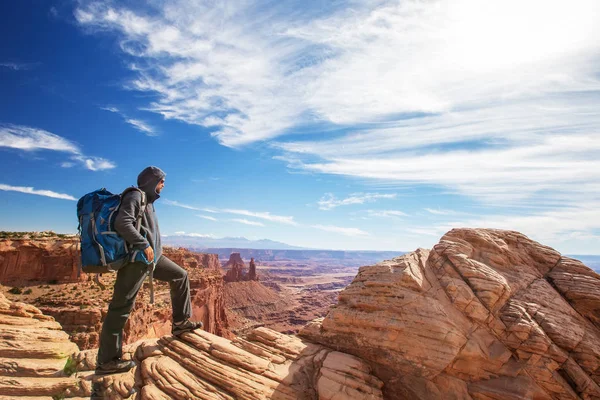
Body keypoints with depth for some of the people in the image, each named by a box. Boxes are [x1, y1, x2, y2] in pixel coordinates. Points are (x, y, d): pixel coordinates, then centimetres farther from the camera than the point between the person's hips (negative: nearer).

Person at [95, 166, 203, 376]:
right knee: (121, 307, -5)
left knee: (180, 276, 16)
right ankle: (106, 362, 3)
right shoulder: (135, 196, -11)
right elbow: (122, 223, -25)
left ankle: (180, 322, 23)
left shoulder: (147, 200, 18)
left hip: (152, 255, 10)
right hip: (136, 258, -10)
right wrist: (144, 245, -24)